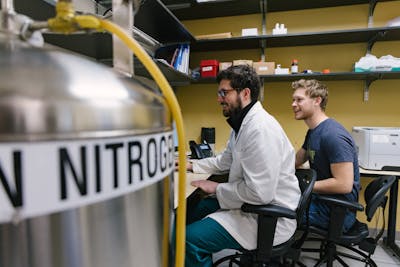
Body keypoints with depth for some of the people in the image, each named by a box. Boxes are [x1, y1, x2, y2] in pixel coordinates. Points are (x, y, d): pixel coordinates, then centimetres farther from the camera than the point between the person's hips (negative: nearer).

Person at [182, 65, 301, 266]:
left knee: (191, 238, -16)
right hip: (251, 204, 10)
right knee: (192, 210, 16)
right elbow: (226, 160, 18)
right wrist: (192, 166, 10)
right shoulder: (242, 123, 7)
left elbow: (259, 193, -29)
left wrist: (217, 189, -16)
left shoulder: (261, 128, -27)